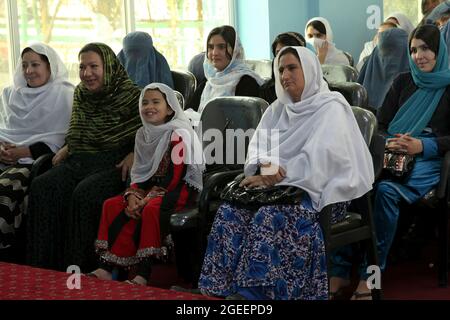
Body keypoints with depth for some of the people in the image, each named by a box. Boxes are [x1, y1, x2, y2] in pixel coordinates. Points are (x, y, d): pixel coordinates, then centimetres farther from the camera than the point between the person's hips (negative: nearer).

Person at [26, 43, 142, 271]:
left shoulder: (130, 94, -4)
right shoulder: (80, 93, 15)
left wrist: (135, 155, -18)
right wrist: (66, 148, 11)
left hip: (115, 165, -6)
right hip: (81, 161, 6)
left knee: (84, 193, -35)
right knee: (41, 187, -20)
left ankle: (80, 268, -23)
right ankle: (44, 267, -16)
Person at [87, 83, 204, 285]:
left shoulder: (178, 135, -12)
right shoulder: (143, 134, 12)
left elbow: (174, 177, -17)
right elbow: (139, 173, 11)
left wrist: (146, 199, -20)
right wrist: (133, 196, -10)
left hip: (180, 189, -8)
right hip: (153, 188, 8)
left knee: (151, 209, -34)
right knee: (111, 205, -8)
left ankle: (143, 274, -30)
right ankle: (106, 268, -13)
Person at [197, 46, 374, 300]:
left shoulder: (330, 107, -4)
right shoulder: (278, 109, 18)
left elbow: (318, 159, -16)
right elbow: (258, 146, 7)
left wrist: (277, 176, -20)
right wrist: (264, 168, -16)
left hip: (318, 190, -6)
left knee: (270, 217, -35)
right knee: (230, 212, -21)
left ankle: (256, 292, -33)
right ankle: (222, 291, -24)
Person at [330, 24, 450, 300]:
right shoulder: (403, 82, 20)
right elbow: (380, 124, 16)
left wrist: (422, 146, -15)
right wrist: (389, 144, -8)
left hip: (427, 161, -3)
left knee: (386, 190, -37)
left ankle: (370, 275, -32)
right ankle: (339, 271, -29)